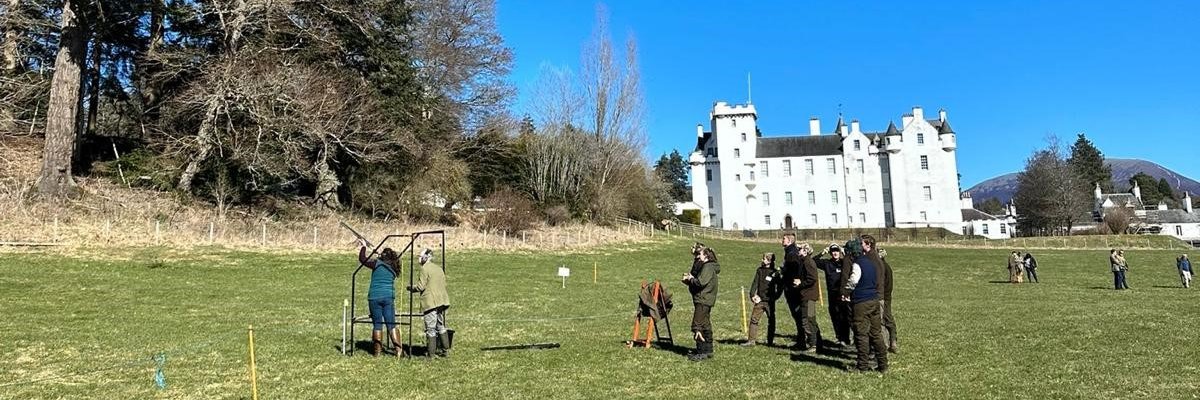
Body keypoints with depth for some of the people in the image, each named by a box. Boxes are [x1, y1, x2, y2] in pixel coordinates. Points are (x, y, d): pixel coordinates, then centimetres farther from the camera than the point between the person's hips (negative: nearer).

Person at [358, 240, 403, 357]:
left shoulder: (377, 264, -4)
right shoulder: (393, 268, 8)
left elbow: (362, 259, 5)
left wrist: (363, 247, 19)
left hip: (374, 297, -3)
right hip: (389, 297, 3)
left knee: (377, 325, 5)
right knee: (391, 325, 4)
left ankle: (377, 351, 10)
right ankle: (399, 350, -2)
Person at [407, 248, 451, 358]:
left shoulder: (425, 268, -9)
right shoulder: (439, 268, 14)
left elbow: (421, 286, -12)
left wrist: (411, 288, 6)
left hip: (431, 302, -7)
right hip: (442, 301, 7)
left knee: (431, 328, -2)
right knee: (441, 326, 17)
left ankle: (431, 353, 1)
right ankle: (445, 350, 18)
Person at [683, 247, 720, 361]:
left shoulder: (708, 267, -14)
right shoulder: (708, 266, 19)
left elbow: (701, 282, -26)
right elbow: (700, 281, 19)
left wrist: (690, 279, -9)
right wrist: (689, 279, 5)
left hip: (703, 301, -11)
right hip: (706, 300, 11)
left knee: (697, 326, -9)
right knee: (705, 326, 16)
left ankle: (702, 352, -7)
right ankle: (708, 350, 24)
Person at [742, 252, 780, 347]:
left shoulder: (775, 272, -3)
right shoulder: (759, 270, 5)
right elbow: (755, 283, 4)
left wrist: (776, 296, -7)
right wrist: (752, 295, -7)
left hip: (770, 301, -2)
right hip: (759, 300, 2)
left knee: (771, 321, 8)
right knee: (754, 319, -4)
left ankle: (770, 340, 21)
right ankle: (751, 340, -1)